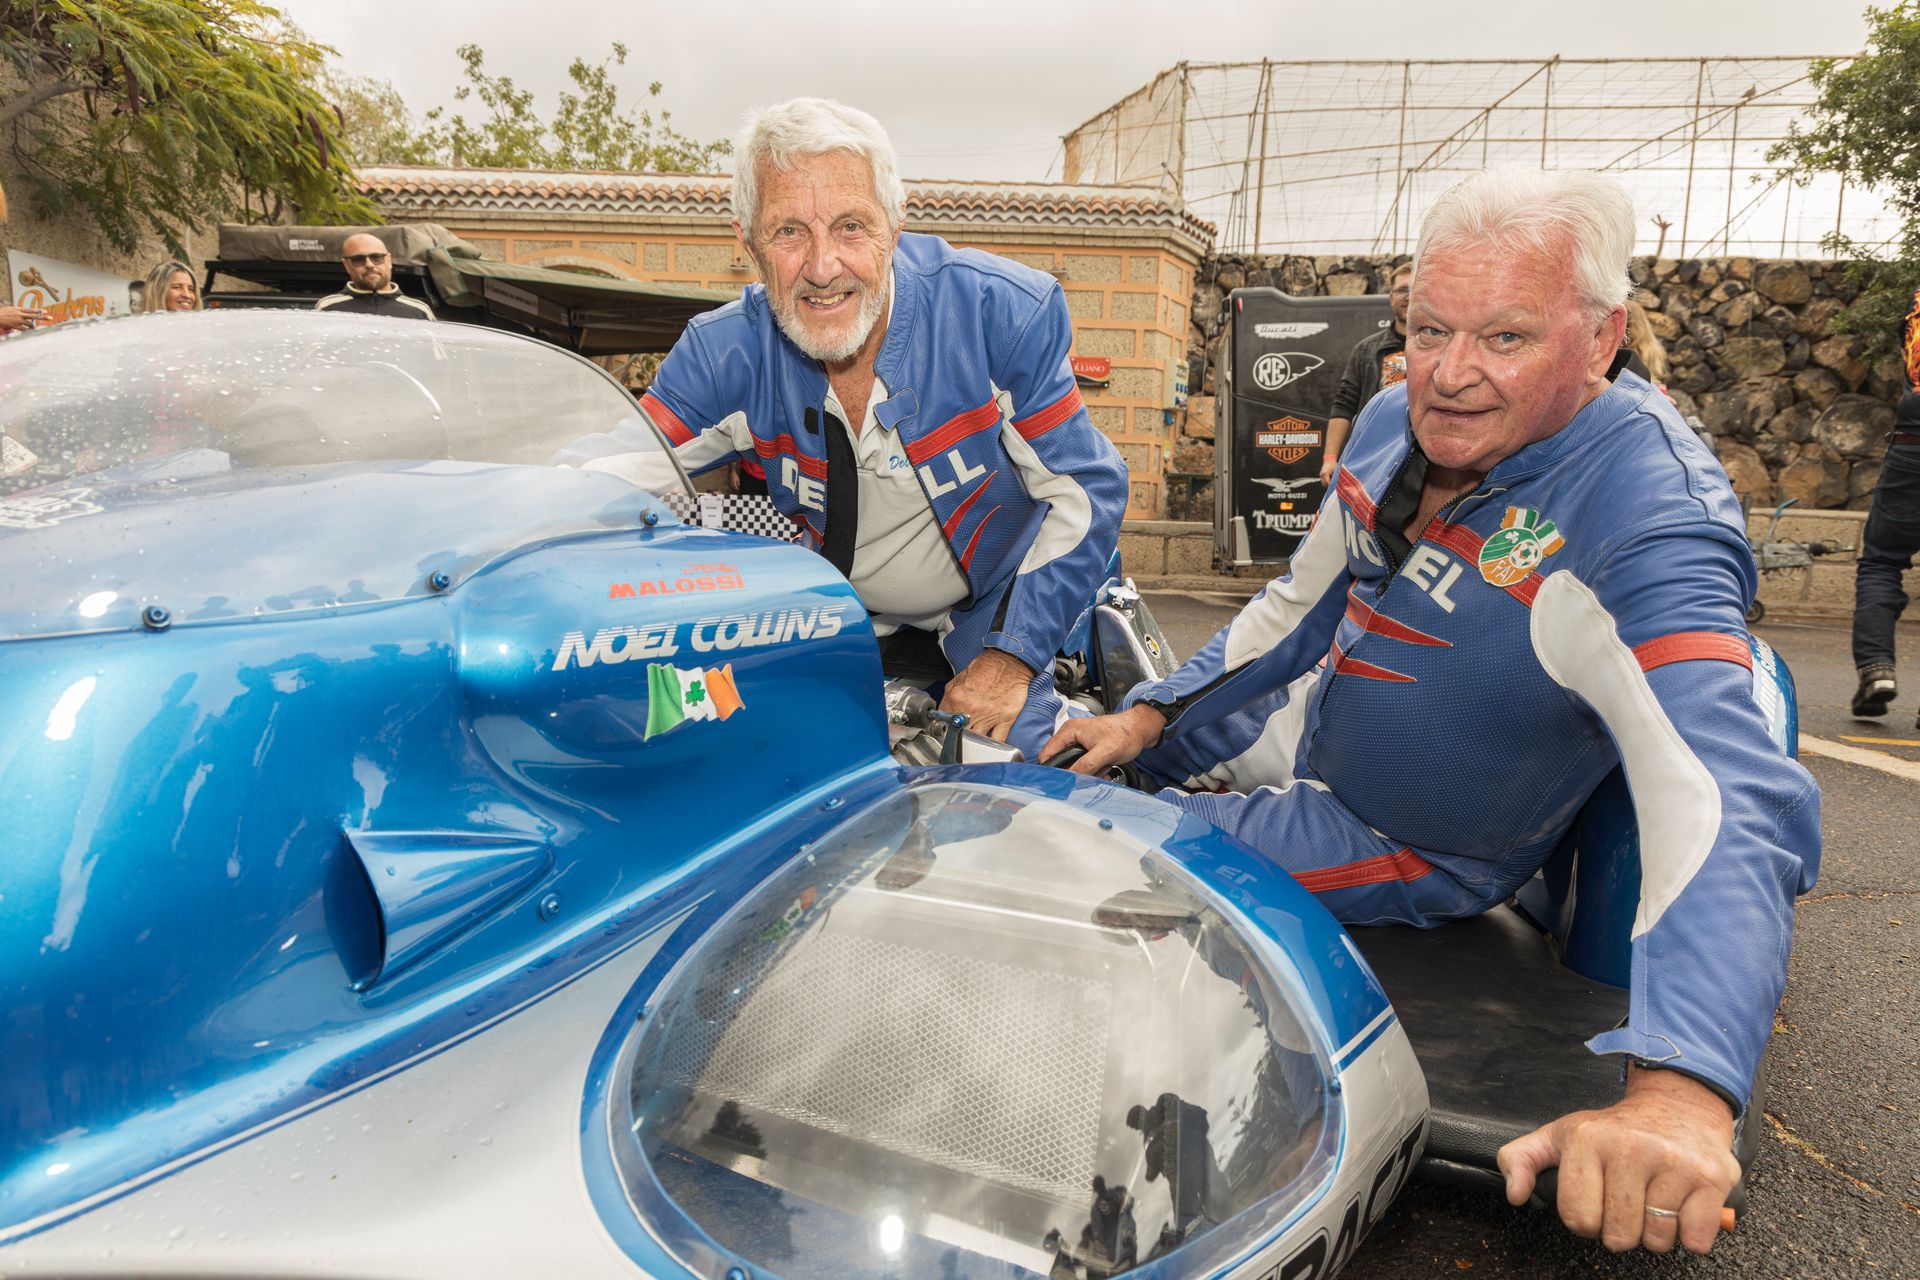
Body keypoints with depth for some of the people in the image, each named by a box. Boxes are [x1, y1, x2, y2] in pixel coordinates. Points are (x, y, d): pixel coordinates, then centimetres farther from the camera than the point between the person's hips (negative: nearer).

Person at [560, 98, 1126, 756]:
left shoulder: (1002, 312, -25)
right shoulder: (729, 352, -18)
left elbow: (1088, 490, -18)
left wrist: (1014, 654, -20)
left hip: (1000, 606, -2)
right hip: (846, 620, 3)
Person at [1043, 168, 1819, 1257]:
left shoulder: (1650, 517, -33)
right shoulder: (1397, 420, -10)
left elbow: (1732, 806, -45)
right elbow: (1303, 602, 5)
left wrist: (1679, 1092, -59)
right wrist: (1150, 716, 0)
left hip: (1410, 848, -6)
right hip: (1300, 733, 7)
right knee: (1056, 758, 15)